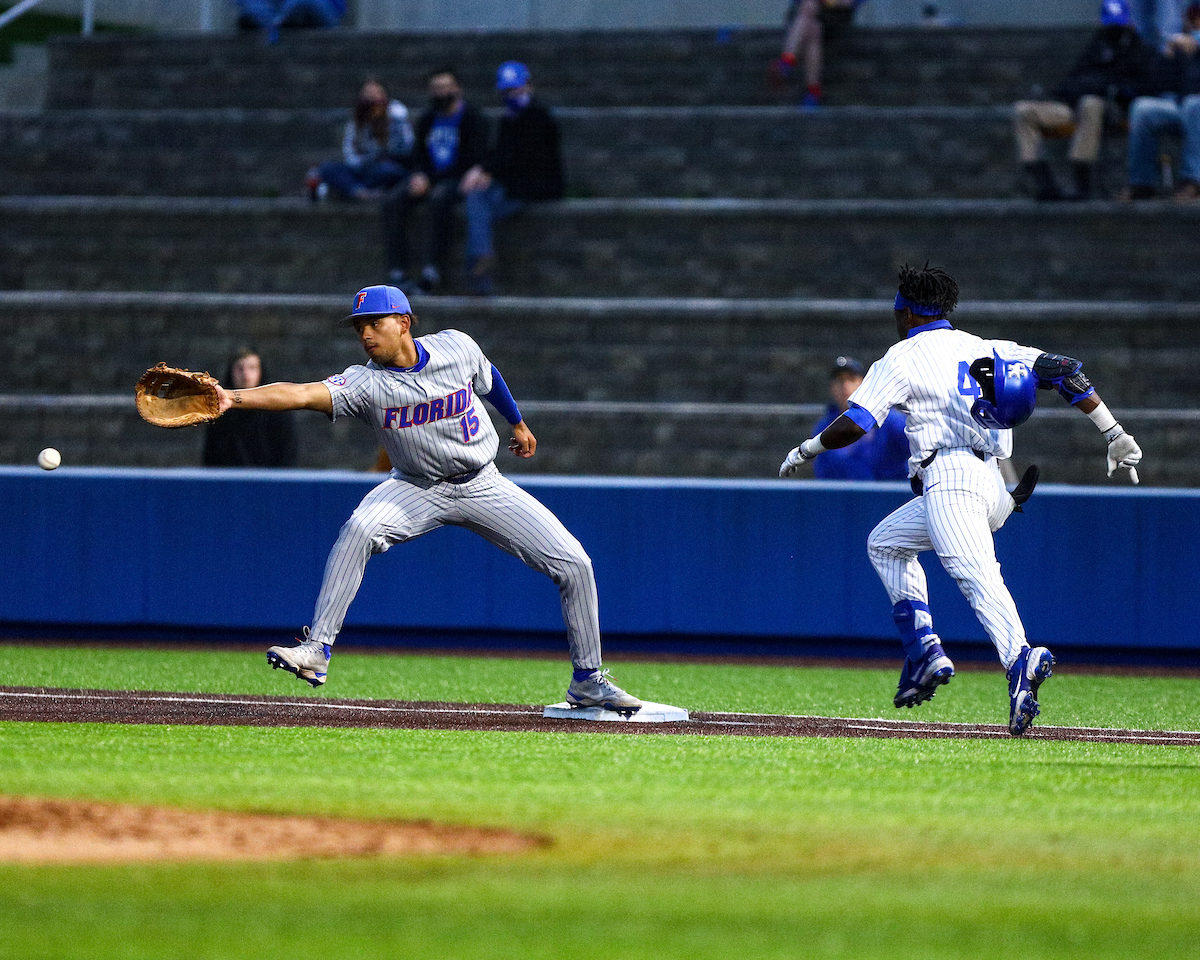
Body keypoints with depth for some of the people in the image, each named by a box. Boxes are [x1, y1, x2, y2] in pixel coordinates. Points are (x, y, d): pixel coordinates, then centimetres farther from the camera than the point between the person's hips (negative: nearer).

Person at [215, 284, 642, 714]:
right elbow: (302, 394, -34)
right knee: (360, 528, -32)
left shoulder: (456, 347, -13)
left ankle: (588, 681, 14)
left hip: (483, 485, 2)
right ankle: (316, 650, -28)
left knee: (573, 564, -5)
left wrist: (518, 423, 25)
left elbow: (487, 376, 10)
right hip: (417, 489, -2)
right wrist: (233, 398, -50)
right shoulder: (366, 383, -19)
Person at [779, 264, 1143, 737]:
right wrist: (1115, 435, 9)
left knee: (976, 574, -24)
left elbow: (856, 424, -3)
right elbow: (1063, 370, 11)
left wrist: (807, 449, 15)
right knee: (885, 543, 24)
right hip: (995, 485, 7)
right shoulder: (989, 350, 22)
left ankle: (1021, 660, -49)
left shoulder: (901, 358, 6)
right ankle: (923, 652, 11)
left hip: (950, 479, -7)